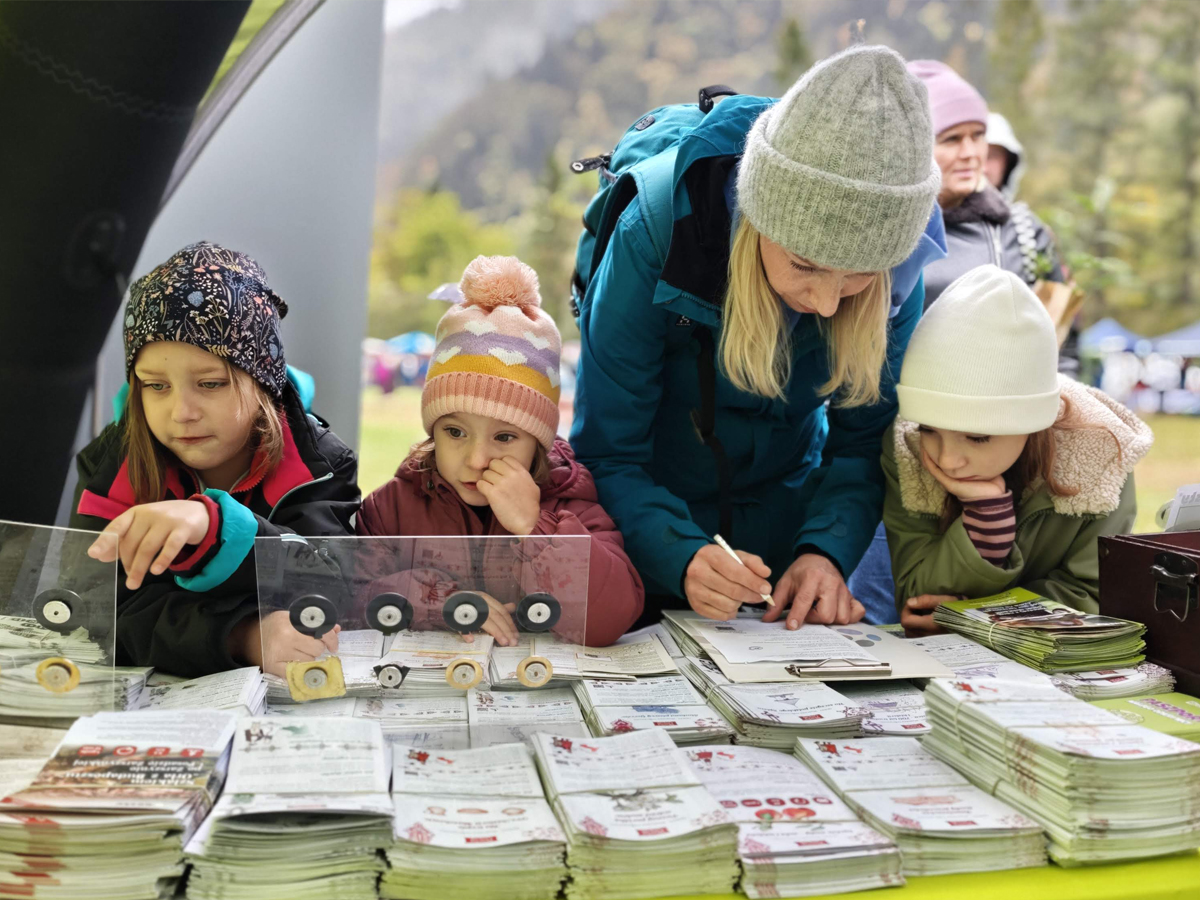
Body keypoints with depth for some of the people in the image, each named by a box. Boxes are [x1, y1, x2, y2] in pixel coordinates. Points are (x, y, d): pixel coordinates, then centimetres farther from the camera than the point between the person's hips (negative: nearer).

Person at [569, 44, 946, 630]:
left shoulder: (894, 267, -22)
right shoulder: (656, 235, -32)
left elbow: (862, 442, -12)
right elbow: (607, 459, -27)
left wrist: (826, 552, -29)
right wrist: (682, 556, -44)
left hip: (784, 516, 3)